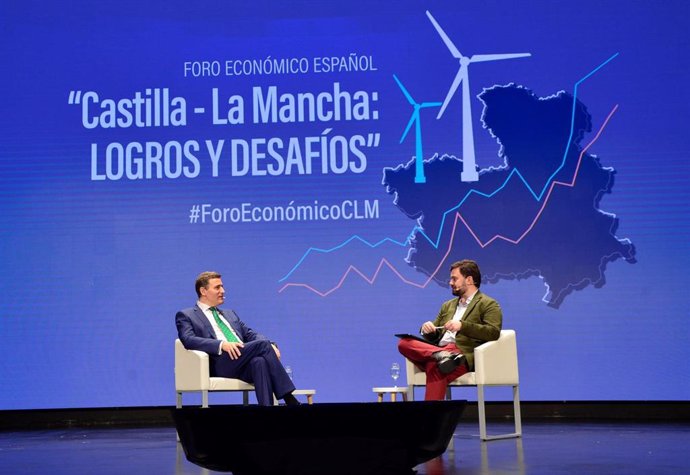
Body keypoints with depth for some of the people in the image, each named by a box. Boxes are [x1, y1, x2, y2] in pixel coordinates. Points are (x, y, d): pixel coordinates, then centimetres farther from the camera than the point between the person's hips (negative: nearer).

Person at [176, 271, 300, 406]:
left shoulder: (230, 314, 32)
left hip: (244, 363, 5)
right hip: (219, 363, -5)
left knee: (259, 361, -33)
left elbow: (250, 334, 22)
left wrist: (270, 345, -1)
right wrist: (221, 344, -22)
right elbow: (189, 340, -7)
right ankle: (290, 401, -28)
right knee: (263, 344, -25)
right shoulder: (186, 315, 11)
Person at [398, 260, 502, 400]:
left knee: (435, 367, -38)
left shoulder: (488, 304, 10)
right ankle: (440, 354, -37)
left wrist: (463, 326, -16)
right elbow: (434, 337, 29)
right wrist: (427, 329, 5)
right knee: (404, 343, -22)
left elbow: (493, 333, -7)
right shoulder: (448, 305, 31)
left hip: (464, 354, -7)